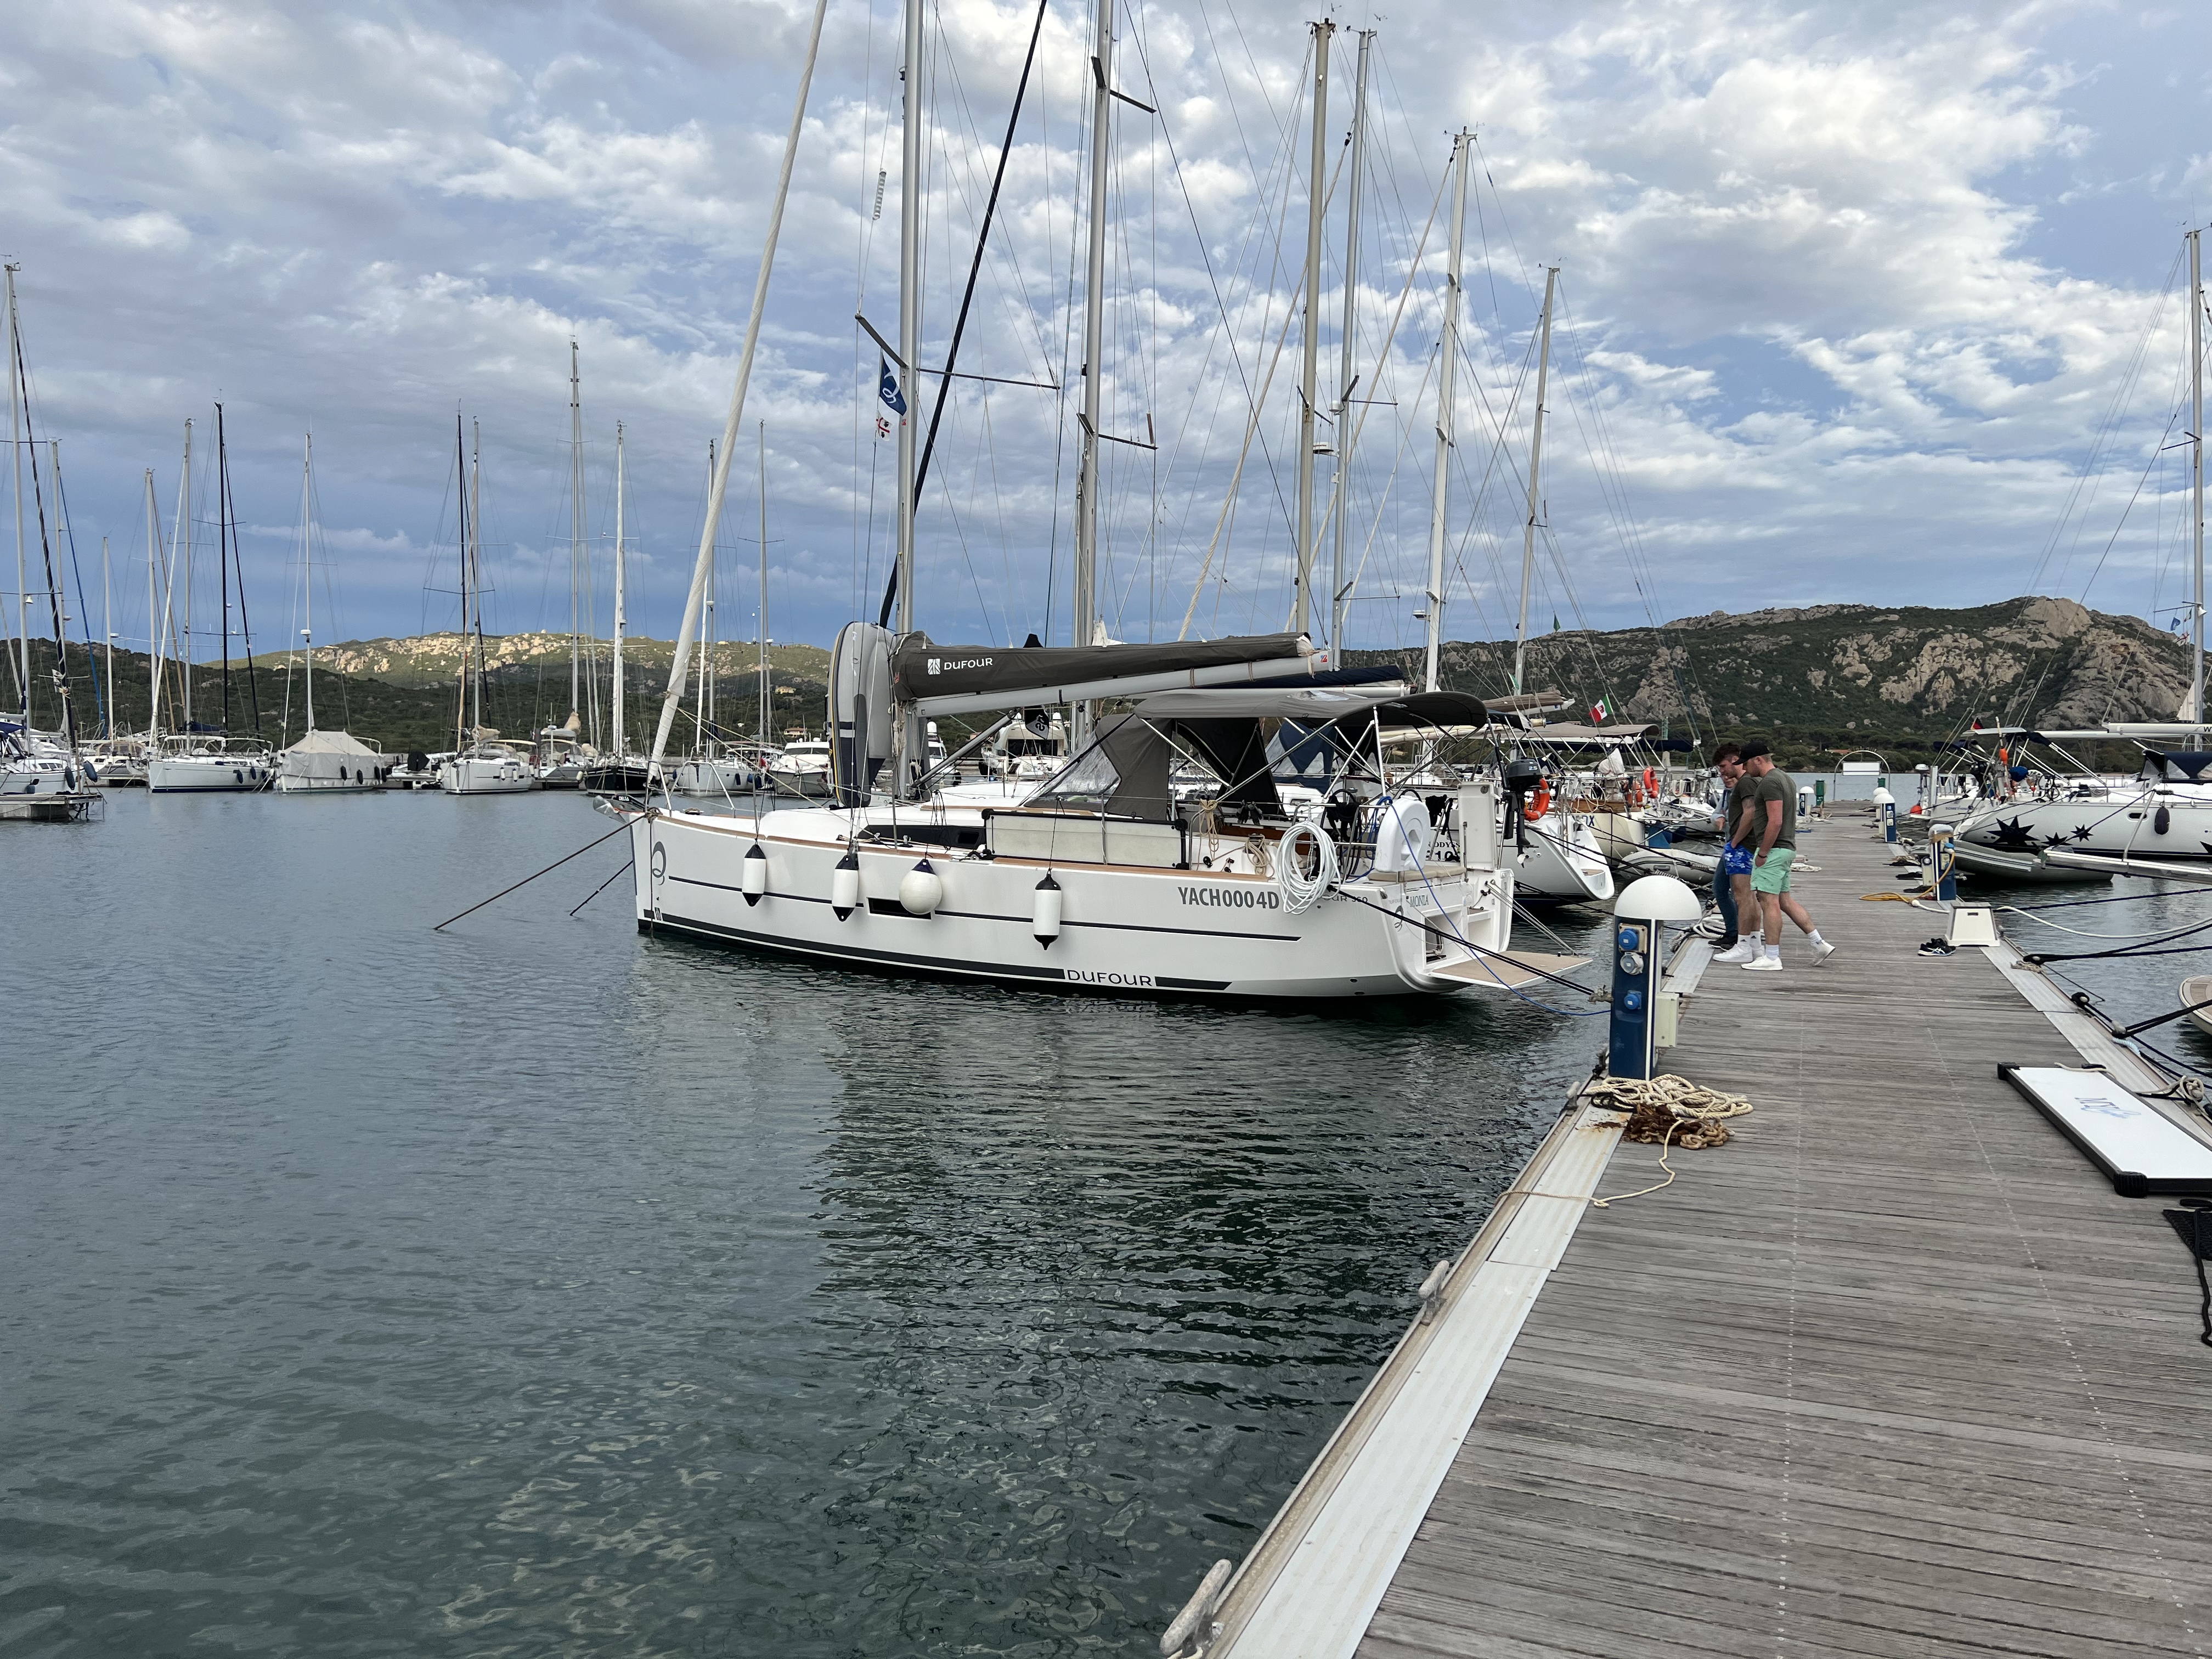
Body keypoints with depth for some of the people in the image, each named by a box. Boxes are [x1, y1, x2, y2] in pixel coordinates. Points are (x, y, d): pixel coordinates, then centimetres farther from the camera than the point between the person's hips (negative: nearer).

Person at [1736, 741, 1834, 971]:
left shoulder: (1770, 782, -16)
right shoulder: (1783, 777, 17)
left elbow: (1775, 822, -22)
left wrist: (1762, 854, -18)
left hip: (1773, 849, -11)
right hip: (1786, 848, 11)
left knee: (1769, 901, -7)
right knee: (1785, 900, 14)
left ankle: (1771, 958, -5)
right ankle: (1820, 944, 15)